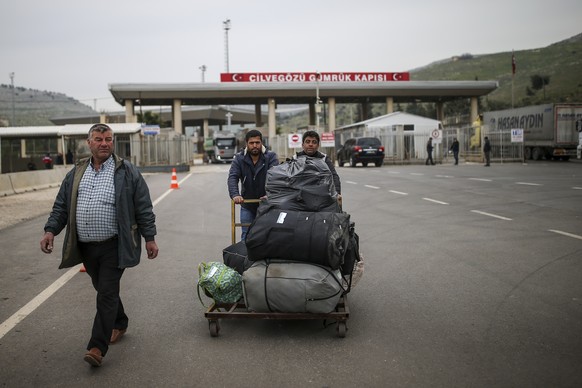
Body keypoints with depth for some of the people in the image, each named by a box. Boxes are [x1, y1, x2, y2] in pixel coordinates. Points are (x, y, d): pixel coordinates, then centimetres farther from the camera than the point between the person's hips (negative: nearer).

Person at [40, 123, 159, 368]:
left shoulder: (127, 172, -2)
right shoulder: (76, 173, 11)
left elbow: (143, 208, -2)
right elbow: (61, 206, 14)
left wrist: (150, 238, -3)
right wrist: (50, 230, 1)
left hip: (113, 247, -5)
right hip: (85, 247, 5)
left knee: (107, 293, -6)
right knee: (103, 290, 17)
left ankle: (98, 347, -3)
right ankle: (119, 323, 39)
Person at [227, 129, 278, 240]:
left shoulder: (271, 157, -8)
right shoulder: (239, 158, -2)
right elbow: (232, 178, -13)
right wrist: (235, 194, -33)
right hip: (247, 205, 2)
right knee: (246, 236, 4)